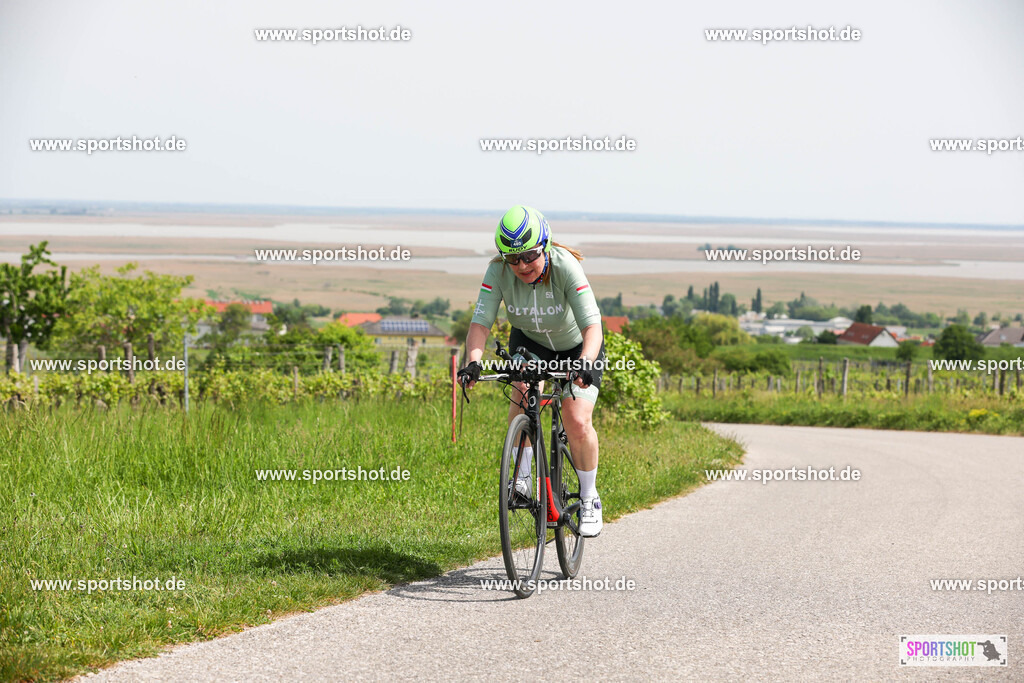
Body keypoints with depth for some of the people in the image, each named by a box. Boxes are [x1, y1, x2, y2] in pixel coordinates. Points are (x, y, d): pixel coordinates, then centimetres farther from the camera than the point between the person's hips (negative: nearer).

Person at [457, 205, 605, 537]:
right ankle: (521, 477, -15)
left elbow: (592, 325, -40)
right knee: (524, 389, -30)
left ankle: (589, 500, 4)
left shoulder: (566, 267, -34)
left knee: (577, 421, -18)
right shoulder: (499, 271, -27)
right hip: (529, 340, 2)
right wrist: (473, 361, -49)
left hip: (576, 345, -2)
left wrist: (586, 363, -59)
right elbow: (480, 321, -30)